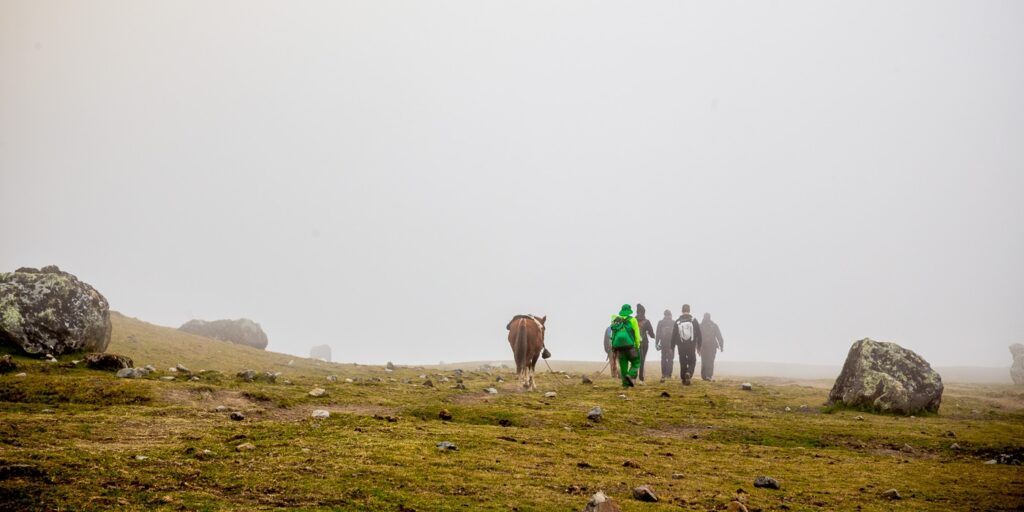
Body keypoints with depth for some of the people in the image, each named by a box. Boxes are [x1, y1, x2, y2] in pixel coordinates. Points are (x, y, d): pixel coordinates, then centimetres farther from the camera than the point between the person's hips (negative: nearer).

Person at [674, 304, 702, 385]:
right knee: (692, 362, 9)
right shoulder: (694, 320, -2)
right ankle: (689, 373, -19)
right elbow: (699, 334, 0)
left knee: (683, 363, 10)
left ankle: (684, 380, 10)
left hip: (681, 346, 1)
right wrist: (699, 346, 8)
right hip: (692, 347, -1)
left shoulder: (677, 321, -1)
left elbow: (674, 336, 2)